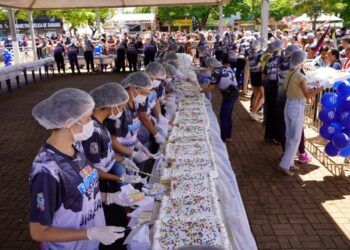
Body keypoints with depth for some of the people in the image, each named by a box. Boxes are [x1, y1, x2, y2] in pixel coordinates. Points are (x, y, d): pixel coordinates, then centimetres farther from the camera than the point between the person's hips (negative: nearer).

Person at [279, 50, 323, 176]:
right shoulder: (300, 76, -18)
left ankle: (289, 163, 24)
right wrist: (322, 87, -13)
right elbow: (308, 95, -19)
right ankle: (284, 165, 2)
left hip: (288, 106, 8)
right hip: (297, 108, -8)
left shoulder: (288, 74, 5)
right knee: (296, 138, 1)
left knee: (290, 137, 16)